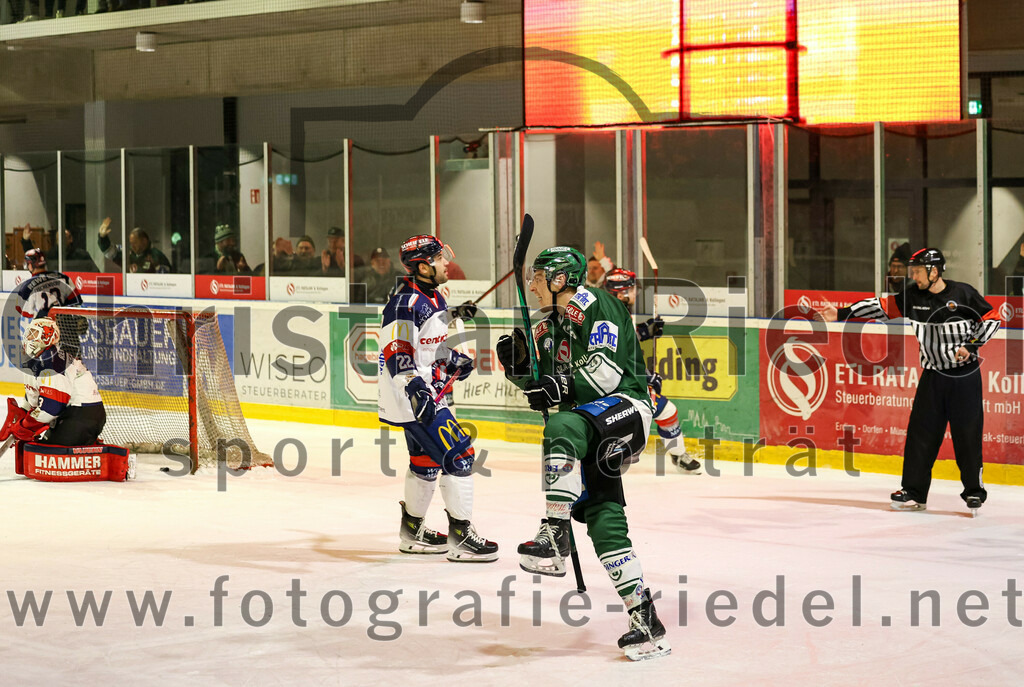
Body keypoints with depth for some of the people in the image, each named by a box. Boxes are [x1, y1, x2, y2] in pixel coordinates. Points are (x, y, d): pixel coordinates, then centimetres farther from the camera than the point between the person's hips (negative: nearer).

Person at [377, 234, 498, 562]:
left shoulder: (434, 298, 12)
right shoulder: (406, 303, -20)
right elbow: (396, 350, -29)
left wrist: (454, 361, 14)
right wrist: (414, 385, -40)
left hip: (428, 392, 11)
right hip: (410, 396, -11)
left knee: (428, 458, 20)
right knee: (458, 454, -12)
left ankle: (412, 531, 34)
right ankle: (460, 536, -6)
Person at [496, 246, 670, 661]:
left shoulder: (593, 304, -7)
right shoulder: (549, 328, 20)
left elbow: (607, 369, -18)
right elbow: (539, 387, 23)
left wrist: (562, 387, -28)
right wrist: (518, 364, 5)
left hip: (626, 407, -8)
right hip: (592, 430, 9)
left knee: (562, 427, -36)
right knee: (603, 520, -3)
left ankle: (554, 539, -41)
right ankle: (645, 622, -2)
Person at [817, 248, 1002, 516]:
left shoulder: (963, 293, -11)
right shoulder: (913, 295, 1)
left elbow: (992, 318, -4)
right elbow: (883, 307, 1)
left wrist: (971, 345, -15)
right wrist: (842, 313, -5)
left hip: (965, 375, -4)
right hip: (933, 374, 4)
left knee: (967, 433, -3)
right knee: (921, 431, 2)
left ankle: (974, 492, 9)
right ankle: (914, 492, 9)